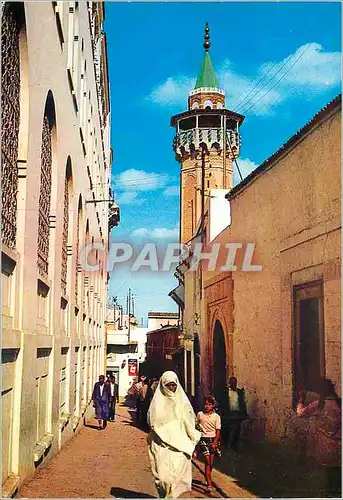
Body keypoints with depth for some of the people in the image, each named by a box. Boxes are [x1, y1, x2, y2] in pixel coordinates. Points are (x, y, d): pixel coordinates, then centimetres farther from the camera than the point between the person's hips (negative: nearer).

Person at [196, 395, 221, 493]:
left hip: (213, 439, 1)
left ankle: (208, 479, 29)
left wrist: (214, 443, -10)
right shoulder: (200, 415, 2)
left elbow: (218, 431, -1)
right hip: (204, 439, -1)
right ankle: (209, 485, -13)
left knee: (211, 463, 4)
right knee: (207, 461, -12)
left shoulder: (216, 416, 1)